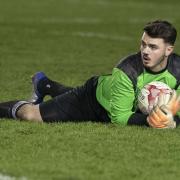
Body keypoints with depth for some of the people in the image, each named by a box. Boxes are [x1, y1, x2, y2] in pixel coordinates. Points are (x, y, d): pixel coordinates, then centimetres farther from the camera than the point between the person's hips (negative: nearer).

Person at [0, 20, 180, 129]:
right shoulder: (127, 71, -42)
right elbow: (119, 118, -39)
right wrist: (148, 119, -54)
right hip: (93, 94, -5)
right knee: (31, 115, -9)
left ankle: (44, 85, 67)